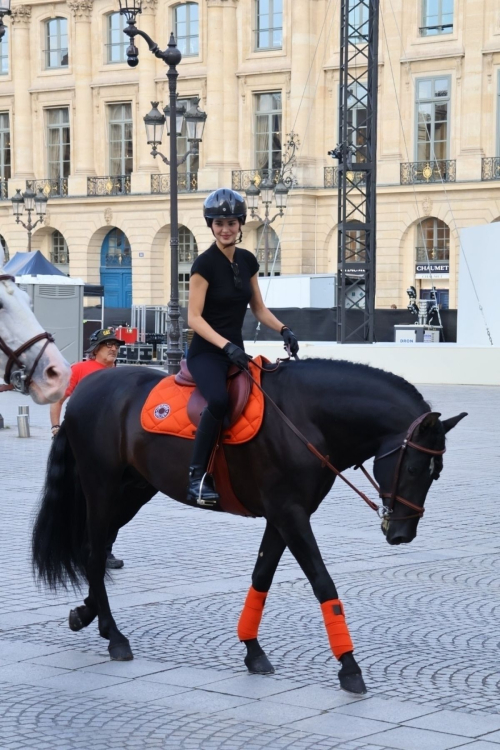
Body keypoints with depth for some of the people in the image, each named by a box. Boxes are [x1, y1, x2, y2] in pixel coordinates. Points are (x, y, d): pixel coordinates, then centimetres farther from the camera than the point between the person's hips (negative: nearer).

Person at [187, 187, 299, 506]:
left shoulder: (248, 260, 8)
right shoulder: (205, 263, -10)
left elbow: (259, 308, 16)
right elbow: (194, 317, -14)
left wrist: (284, 329, -2)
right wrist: (226, 346, -26)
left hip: (236, 351, 7)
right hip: (206, 351, -7)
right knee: (219, 399, -35)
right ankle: (197, 476, -26)